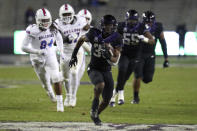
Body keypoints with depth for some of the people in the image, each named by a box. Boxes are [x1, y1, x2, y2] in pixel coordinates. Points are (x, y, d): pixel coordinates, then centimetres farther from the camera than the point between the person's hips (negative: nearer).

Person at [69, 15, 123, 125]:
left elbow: (115, 61, -14)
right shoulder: (95, 34, -16)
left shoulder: (116, 39, -13)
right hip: (94, 69, -3)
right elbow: (82, 39, 6)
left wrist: (109, 56, -36)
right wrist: (74, 55, 8)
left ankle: (95, 115, 33)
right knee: (100, 85, -35)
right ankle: (95, 106, -12)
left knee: (106, 101, 5)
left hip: (106, 71, 3)